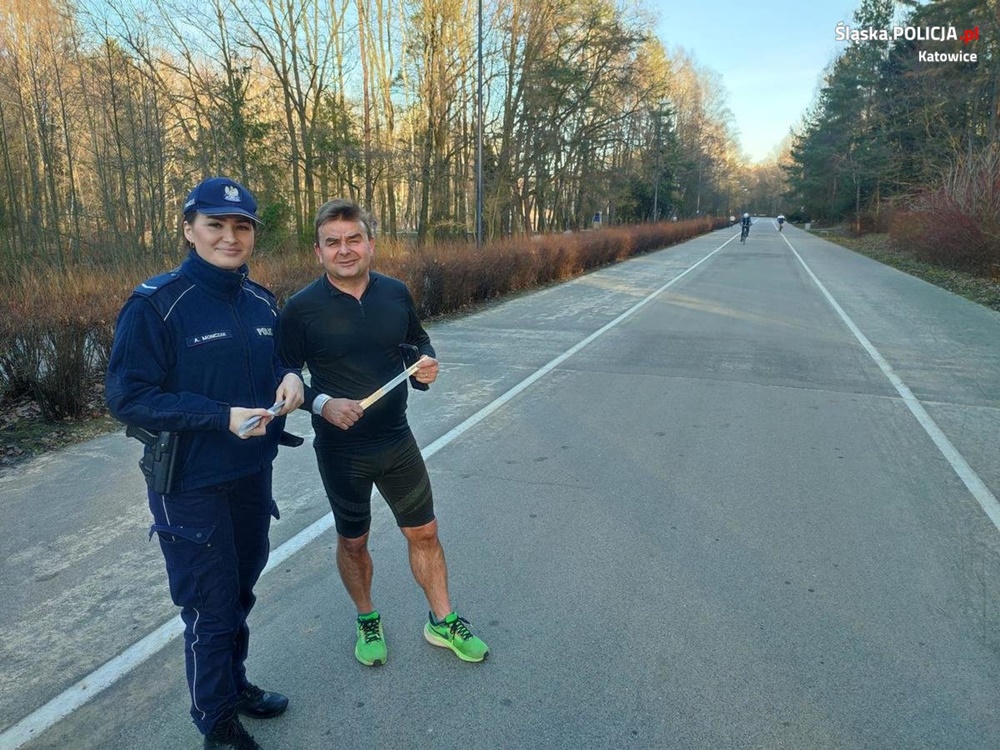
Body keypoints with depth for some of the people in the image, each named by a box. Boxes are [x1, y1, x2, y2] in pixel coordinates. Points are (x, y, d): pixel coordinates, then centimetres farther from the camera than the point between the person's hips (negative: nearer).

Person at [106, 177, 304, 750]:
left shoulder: (262, 303, 2)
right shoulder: (156, 304, -16)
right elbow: (128, 397, -17)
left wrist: (290, 379, -11)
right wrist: (223, 417, -25)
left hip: (253, 475, 6)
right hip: (191, 488, -6)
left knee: (240, 592, 22)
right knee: (211, 610, 8)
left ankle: (235, 684, 47)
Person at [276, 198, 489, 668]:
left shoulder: (396, 293, -2)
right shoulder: (301, 308, -12)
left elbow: (418, 341, 14)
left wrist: (426, 364, -8)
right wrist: (322, 404, -23)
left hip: (397, 441, 3)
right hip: (341, 449, -2)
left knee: (424, 533, 12)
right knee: (353, 541, 15)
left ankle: (442, 621, 33)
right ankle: (367, 621, 40)